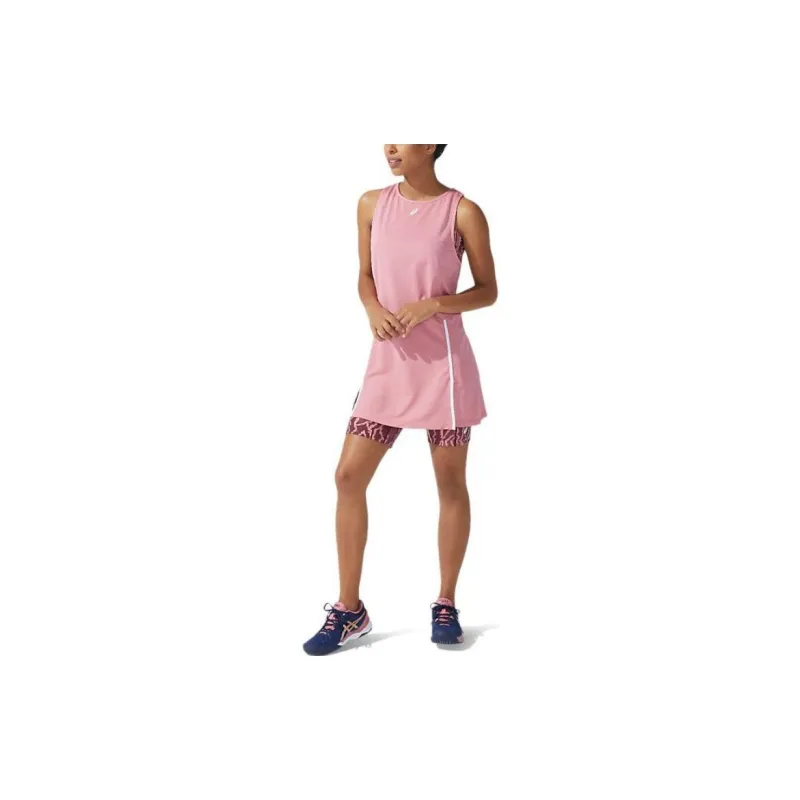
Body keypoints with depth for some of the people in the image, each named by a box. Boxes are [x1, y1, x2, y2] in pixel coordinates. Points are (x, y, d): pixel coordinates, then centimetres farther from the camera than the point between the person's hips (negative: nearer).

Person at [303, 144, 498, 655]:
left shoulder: (462, 212, -6)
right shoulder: (373, 204, 6)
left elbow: (488, 291, -2)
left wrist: (431, 305, -17)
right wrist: (374, 309, -8)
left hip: (443, 361, -4)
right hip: (388, 361, 4)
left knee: (450, 482, 5)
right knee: (349, 475, 0)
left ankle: (446, 605, 21)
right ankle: (350, 609, 12)